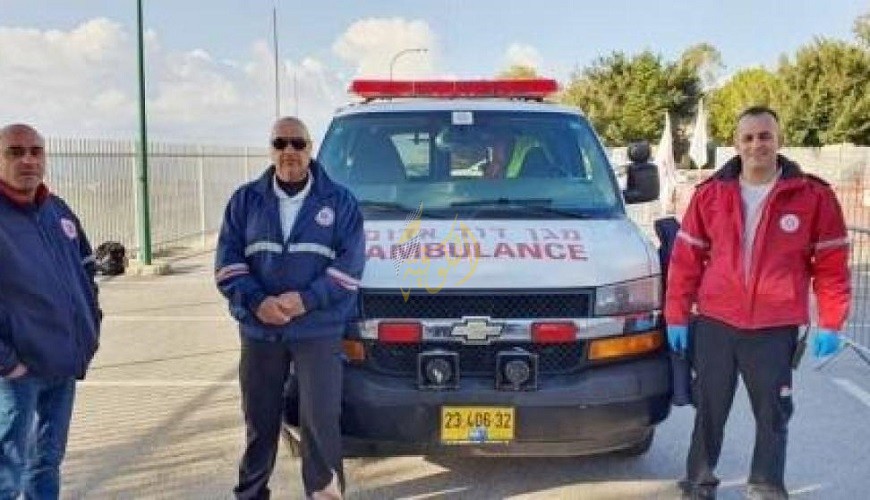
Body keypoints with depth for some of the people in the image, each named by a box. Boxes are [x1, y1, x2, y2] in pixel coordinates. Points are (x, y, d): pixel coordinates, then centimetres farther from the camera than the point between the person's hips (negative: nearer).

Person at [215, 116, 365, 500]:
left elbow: (351, 262, -5)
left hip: (319, 329, -2)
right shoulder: (245, 200, 8)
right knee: (259, 420, 12)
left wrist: (306, 299, -16)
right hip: (259, 329, 2)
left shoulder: (339, 200, 2)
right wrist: (256, 302, -14)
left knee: (320, 418, -6)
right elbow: (227, 261, 3)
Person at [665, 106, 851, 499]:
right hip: (715, 324, 2)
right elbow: (686, 258, 5)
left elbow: (831, 264, 1)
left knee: (773, 415, 8)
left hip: (776, 329, -1)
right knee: (709, 411, 12)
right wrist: (676, 316, 3)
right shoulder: (710, 194, 2)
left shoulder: (813, 196, -3)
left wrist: (830, 323, -3)